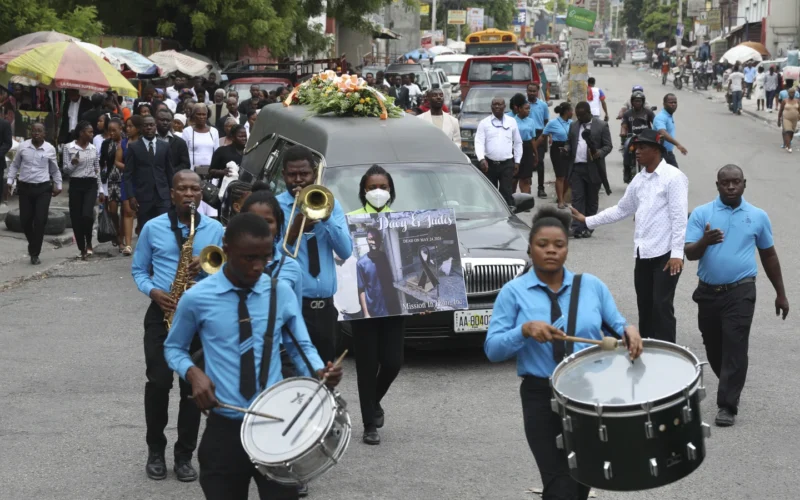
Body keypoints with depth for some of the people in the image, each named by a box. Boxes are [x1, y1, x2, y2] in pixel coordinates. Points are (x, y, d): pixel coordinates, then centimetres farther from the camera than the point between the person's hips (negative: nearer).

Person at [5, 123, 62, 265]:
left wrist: (58, 185, 10)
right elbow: (14, 165, 8)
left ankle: (34, 254, 3)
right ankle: (33, 244, 33)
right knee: (25, 220, 5)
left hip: (43, 188, -1)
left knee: (40, 221, -7)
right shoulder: (23, 146, -2)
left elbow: (54, 169, 11)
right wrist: (9, 183, 3)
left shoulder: (50, 149, -2)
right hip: (25, 187, 1)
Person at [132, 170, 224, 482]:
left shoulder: (215, 230, 3)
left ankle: (184, 455, 13)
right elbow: (138, 270, 8)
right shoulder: (152, 228, 2)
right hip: (162, 313, -1)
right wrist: (153, 292, -11)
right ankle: (155, 450, 12)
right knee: (158, 383, -7)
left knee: (193, 386, 2)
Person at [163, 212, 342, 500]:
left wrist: (319, 371, -14)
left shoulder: (281, 293, 0)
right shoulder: (197, 299, -5)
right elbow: (174, 348, 9)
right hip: (224, 429, -1)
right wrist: (193, 373, -11)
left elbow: (301, 347, 8)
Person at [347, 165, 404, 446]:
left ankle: (374, 402, 31)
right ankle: (370, 424, 8)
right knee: (367, 365, 0)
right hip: (364, 306, -3)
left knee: (392, 362, 2)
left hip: (392, 305, 3)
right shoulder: (352, 219, -2)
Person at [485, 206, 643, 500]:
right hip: (542, 398, -3)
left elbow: (615, 326, 8)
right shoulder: (513, 292, -3)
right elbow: (492, 350, -7)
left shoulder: (592, 285, 4)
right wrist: (525, 330, -24)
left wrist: (629, 330, -15)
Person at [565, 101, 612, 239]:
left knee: (591, 200, 6)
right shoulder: (573, 126, 14)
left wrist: (599, 153, -21)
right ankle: (577, 228, -11)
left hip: (593, 169, -3)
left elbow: (608, 145, -2)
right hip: (576, 167, 3)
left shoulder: (601, 126, 0)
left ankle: (588, 228, 14)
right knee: (577, 198, -5)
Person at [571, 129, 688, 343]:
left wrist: (677, 253, -20)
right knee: (645, 306, 12)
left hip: (665, 254, -7)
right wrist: (587, 221, 20)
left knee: (662, 305, -8)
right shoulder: (639, 180, 14)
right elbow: (621, 209, 24)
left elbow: (679, 217, -14)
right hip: (643, 253, 7)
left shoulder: (673, 177, -9)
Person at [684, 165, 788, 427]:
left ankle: (728, 405, -5)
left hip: (741, 292, -2)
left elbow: (768, 255, 12)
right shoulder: (701, 214, -1)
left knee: (735, 347, -9)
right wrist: (705, 241, -30)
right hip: (708, 291, 2)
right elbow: (689, 253, -8)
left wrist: (780, 294, 14)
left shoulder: (758, 216, 2)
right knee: (713, 346, 13)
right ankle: (730, 385, 38)